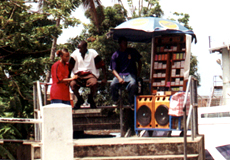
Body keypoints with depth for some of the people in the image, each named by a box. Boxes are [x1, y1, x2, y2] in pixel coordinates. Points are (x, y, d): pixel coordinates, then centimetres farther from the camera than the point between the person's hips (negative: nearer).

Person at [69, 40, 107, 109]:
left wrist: (105, 78, -7)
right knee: (72, 84, -31)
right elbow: (69, 67, 9)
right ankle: (79, 99, 2)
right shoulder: (75, 54, 3)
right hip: (78, 75, 2)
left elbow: (102, 65, 0)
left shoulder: (93, 53, -3)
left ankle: (91, 98, 1)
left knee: (94, 84, -36)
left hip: (90, 74, -2)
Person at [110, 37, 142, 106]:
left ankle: (131, 102, -12)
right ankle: (115, 101, -2)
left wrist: (138, 72, 3)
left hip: (131, 74, 0)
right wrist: (119, 78, -18)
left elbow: (139, 62, 21)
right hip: (119, 74, 0)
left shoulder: (132, 51, 10)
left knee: (133, 84, -36)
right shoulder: (115, 55, 5)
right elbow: (113, 70, 1)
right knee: (113, 84, -32)